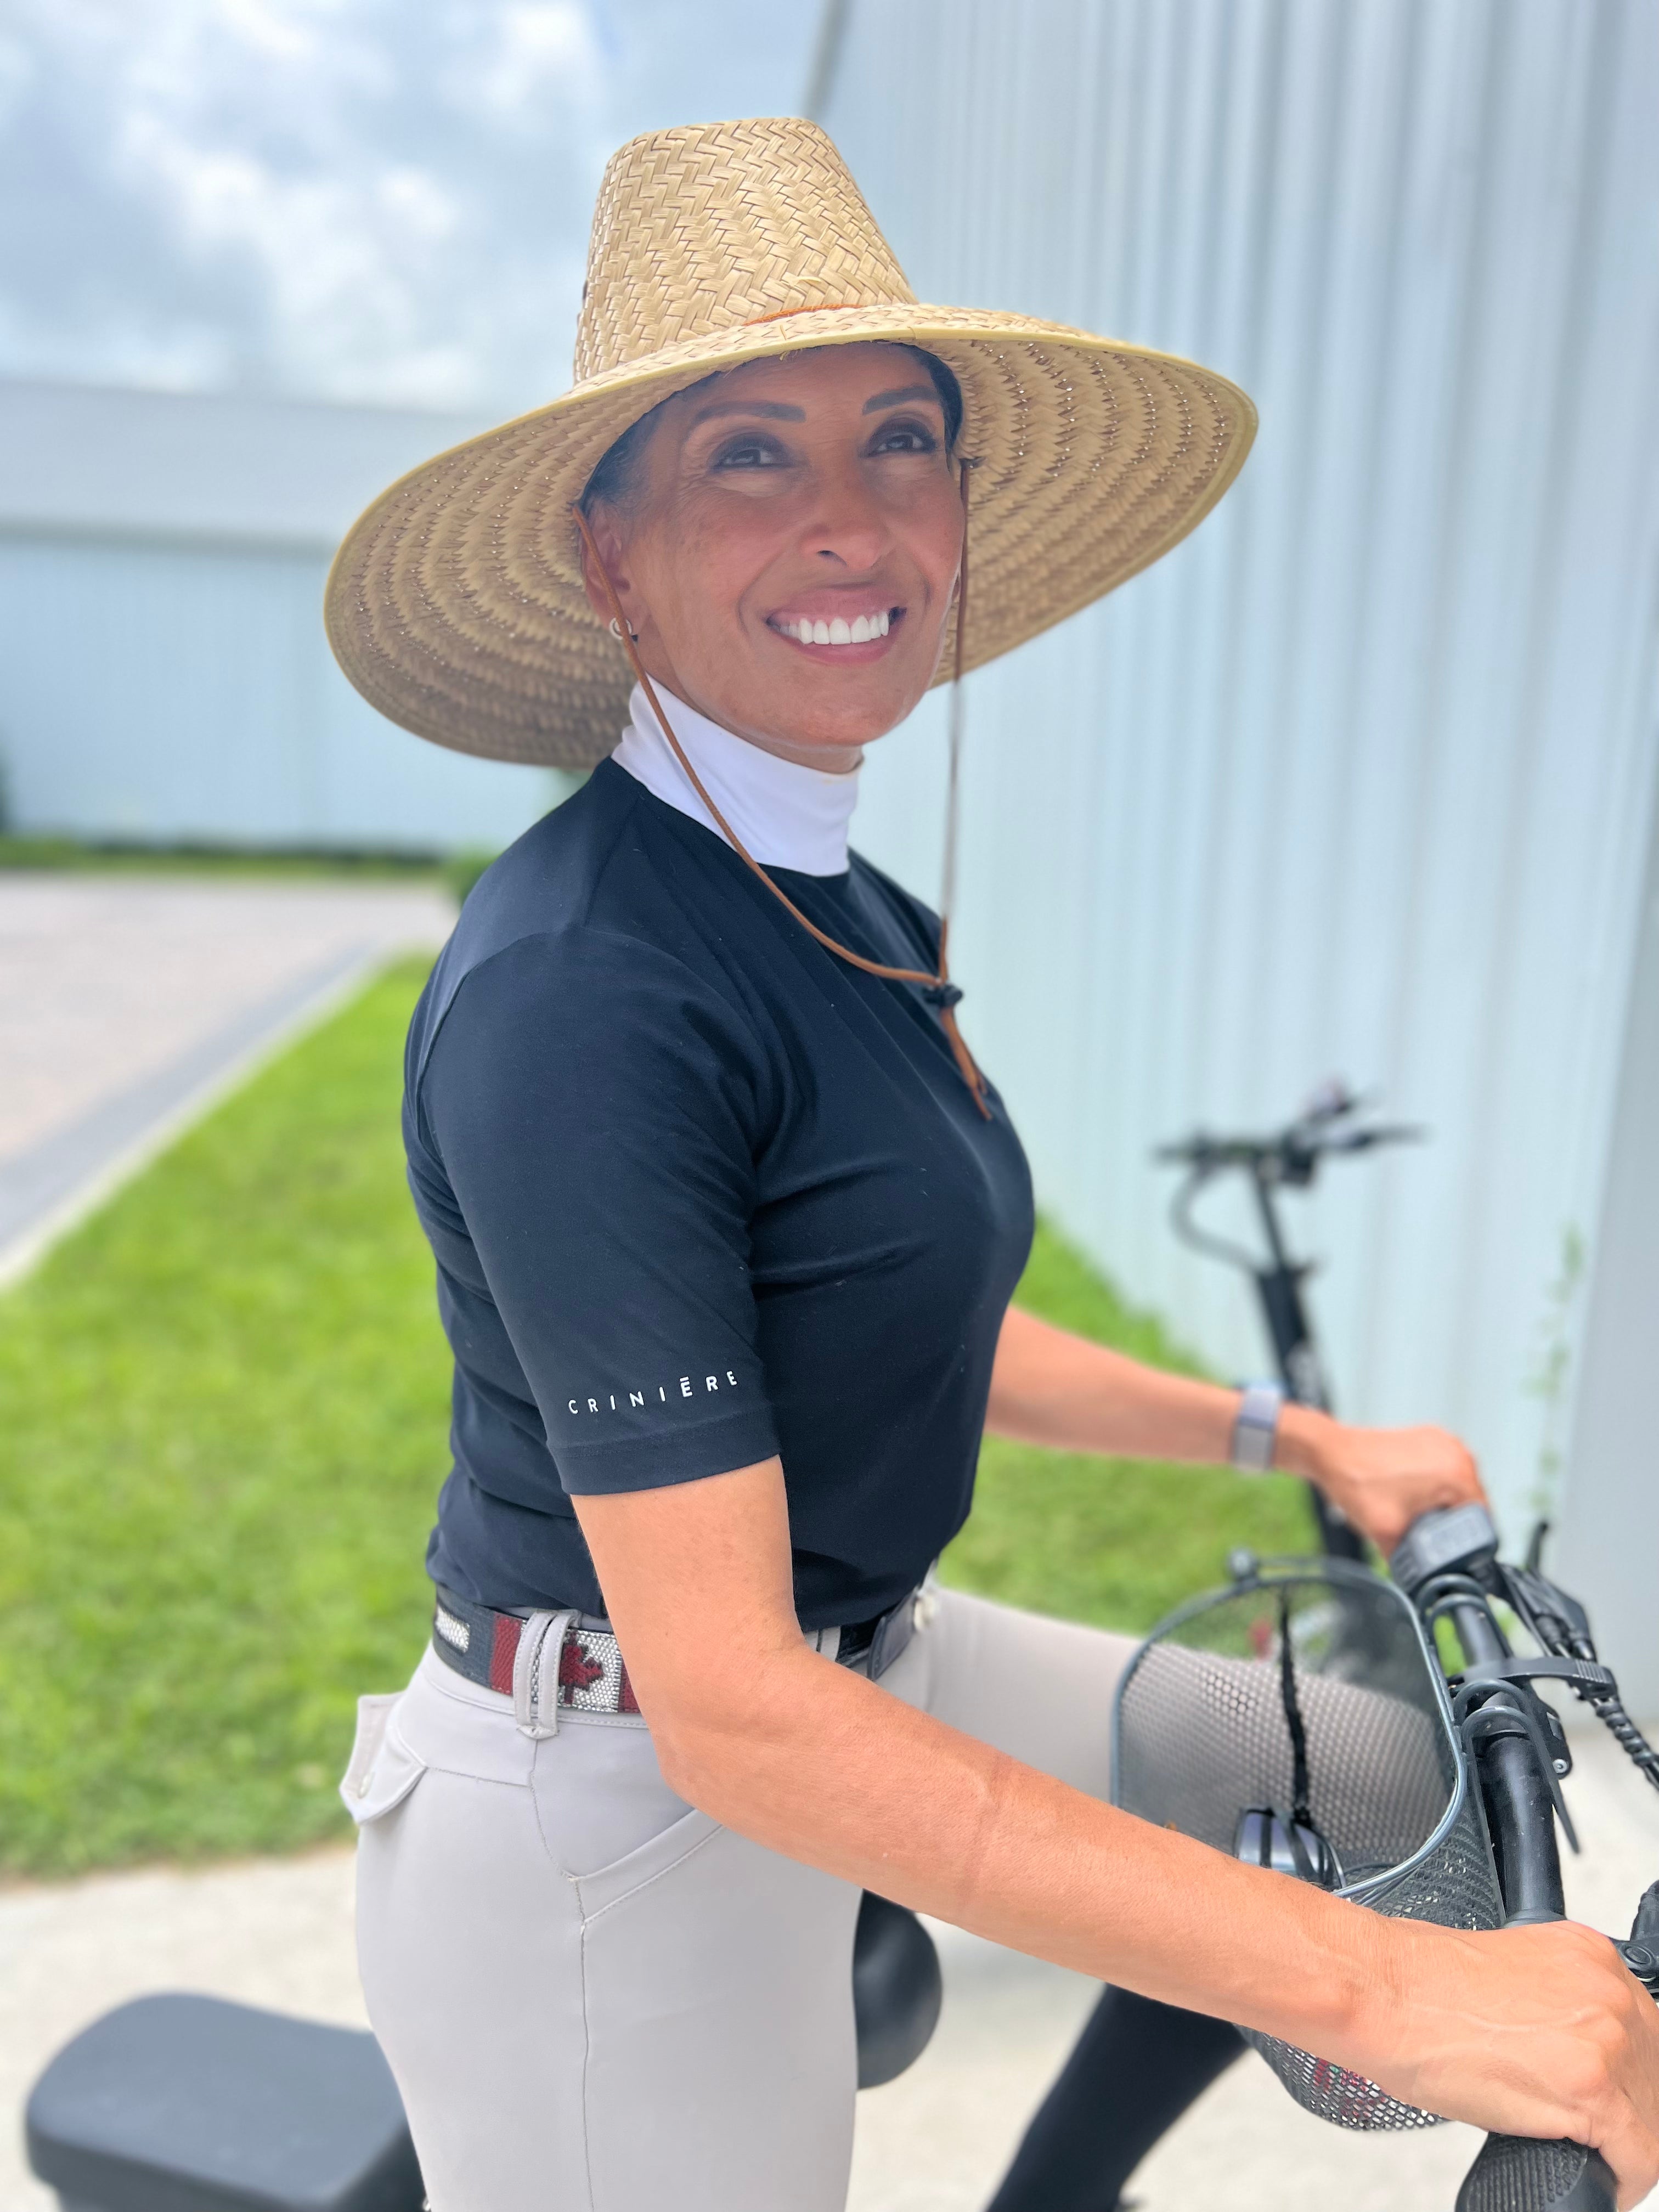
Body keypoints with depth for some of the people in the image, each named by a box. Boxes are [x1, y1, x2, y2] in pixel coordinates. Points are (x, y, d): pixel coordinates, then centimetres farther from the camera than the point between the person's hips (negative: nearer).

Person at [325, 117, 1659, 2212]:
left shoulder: (845, 911, 2)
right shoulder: (579, 994, -27)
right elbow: (733, 1712, -29)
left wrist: (1293, 1438, 13)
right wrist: (1378, 1988, -28)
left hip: (866, 1664, 8)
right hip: (621, 1822, -7)